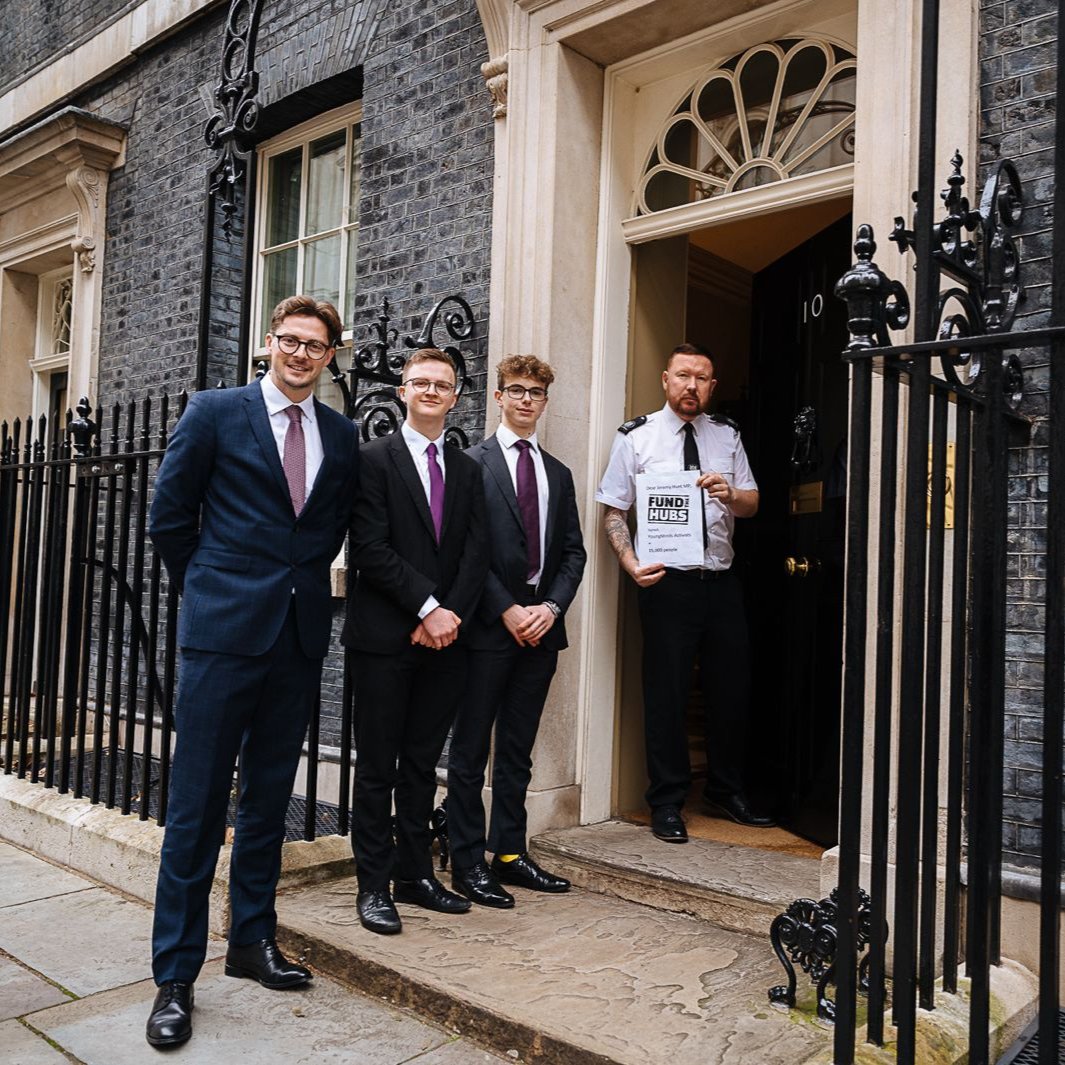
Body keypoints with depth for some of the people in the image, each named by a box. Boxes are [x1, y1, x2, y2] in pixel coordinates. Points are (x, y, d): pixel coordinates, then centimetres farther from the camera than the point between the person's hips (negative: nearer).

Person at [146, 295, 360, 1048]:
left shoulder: (342, 436, 10)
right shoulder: (215, 412, 0)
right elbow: (170, 518, 3)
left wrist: (306, 581, 11)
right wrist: (209, 591, 6)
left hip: (302, 633, 4)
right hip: (226, 629, -4)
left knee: (269, 799, 13)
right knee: (198, 802, 0)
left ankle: (253, 941, 28)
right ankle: (176, 975, 11)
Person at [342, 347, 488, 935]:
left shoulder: (467, 469, 13)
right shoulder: (374, 458, -2)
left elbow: (476, 552, 7)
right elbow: (371, 548, -11)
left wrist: (449, 616, -7)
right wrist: (429, 607, -14)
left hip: (444, 638, 5)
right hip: (385, 636, -4)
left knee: (422, 764, 13)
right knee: (377, 766, 3)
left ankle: (415, 874, 24)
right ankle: (374, 884, 13)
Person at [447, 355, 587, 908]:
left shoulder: (558, 474, 16)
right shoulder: (473, 464, -1)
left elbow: (572, 550, 11)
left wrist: (551, 606, -4)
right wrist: (507, 611, -13)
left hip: (541, 624, 5)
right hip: (488, 624, -5)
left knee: (518, 748, 12)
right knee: (471, 747, 2)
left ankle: (510, 853, 22)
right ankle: (467, 862, 11)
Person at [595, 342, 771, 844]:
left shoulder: (727, 435, 10)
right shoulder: (636, 437, 0)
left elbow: (752, 504, 10)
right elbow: (613, 511, -1)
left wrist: (729, 493, -13)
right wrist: (631, 564, -16)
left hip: (721, 580, 4)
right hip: (666, 581, -4)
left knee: (732, 688, 11)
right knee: (666, 692, 2)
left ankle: (726, 790, 32)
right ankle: (667, 803, 18)